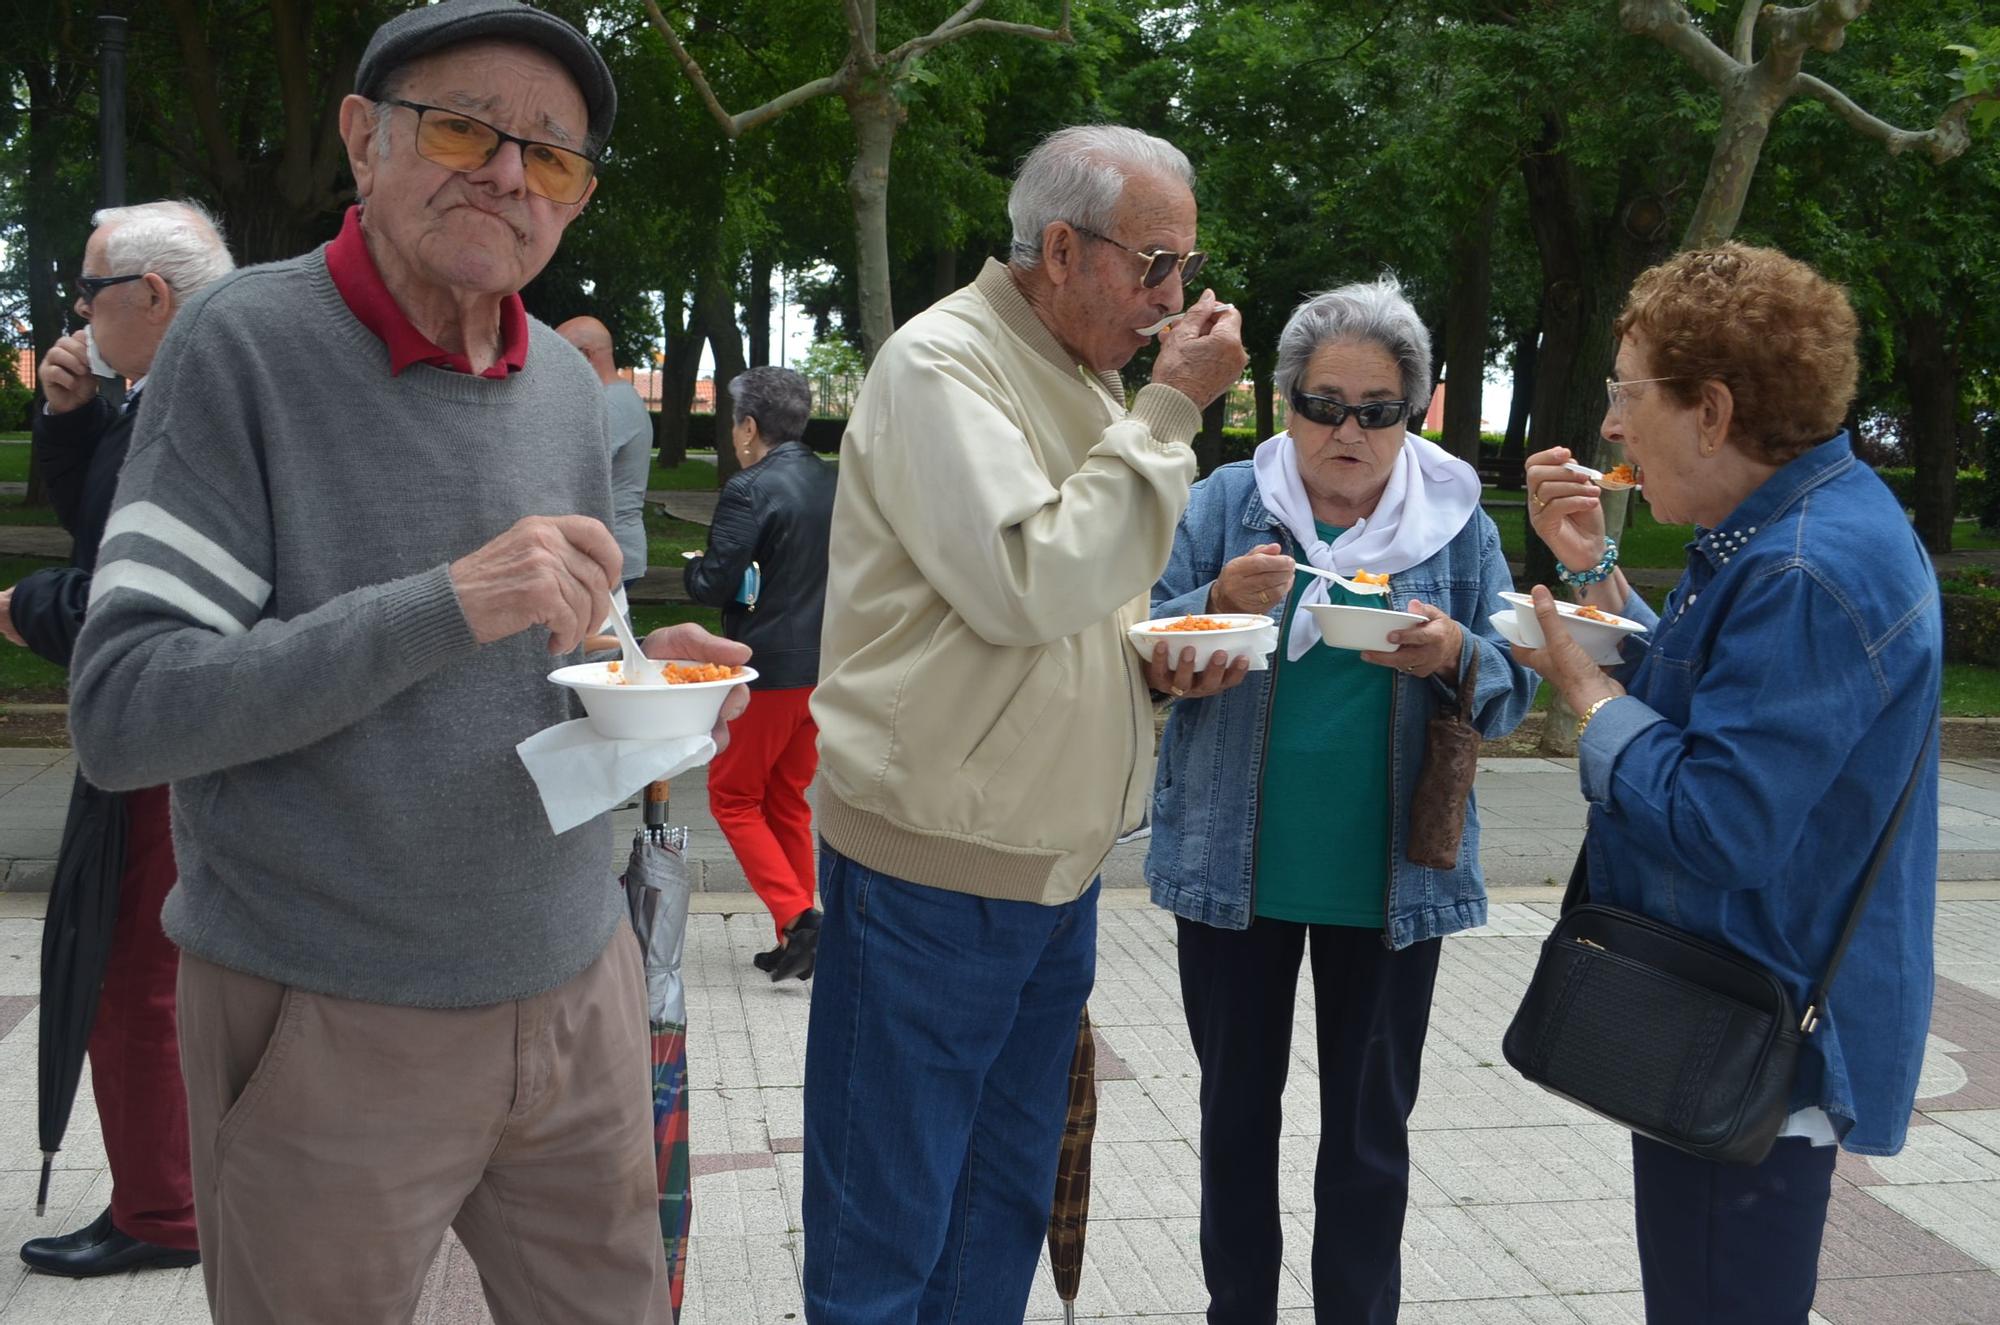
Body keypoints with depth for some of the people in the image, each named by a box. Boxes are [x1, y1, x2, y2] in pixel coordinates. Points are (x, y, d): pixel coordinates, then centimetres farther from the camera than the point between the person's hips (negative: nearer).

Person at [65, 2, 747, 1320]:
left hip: (575, 986, 5)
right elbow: (121, 714, -19)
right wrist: (448, 605, -28)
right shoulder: (247, 345, -12)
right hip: (327, 1025, -5)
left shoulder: (571, 389, 5)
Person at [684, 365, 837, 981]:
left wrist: (693, 567, 3)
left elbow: (711, 586, -18)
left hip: (767, 670, -7)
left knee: (733, 798, 7)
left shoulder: (749, 490, -17)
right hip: (822, 667, 7)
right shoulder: (833, 484, 5)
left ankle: (797, 916, -6)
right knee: (789, 802, 17)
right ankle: (799, 940, 20)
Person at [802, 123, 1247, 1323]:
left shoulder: (1085, 375, 13)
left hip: (1058, 863, 9)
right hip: (938, 867, -8)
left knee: (1004, 1208, 19)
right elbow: (1029, 585, -25)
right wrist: (1170, 412, -18)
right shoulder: (942, 365, -14)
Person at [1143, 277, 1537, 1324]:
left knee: (1371, 1123, 11)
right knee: (1236, 1106, 14)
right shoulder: (1225, 501, 0)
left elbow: (1510, 691, 1)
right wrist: (1221, 602, -19)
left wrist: (1454, 655, -21)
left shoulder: (1458, 519, 1)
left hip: (1392, 875, 0)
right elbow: (1148, 658, 0)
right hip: (1233, 868, 1)